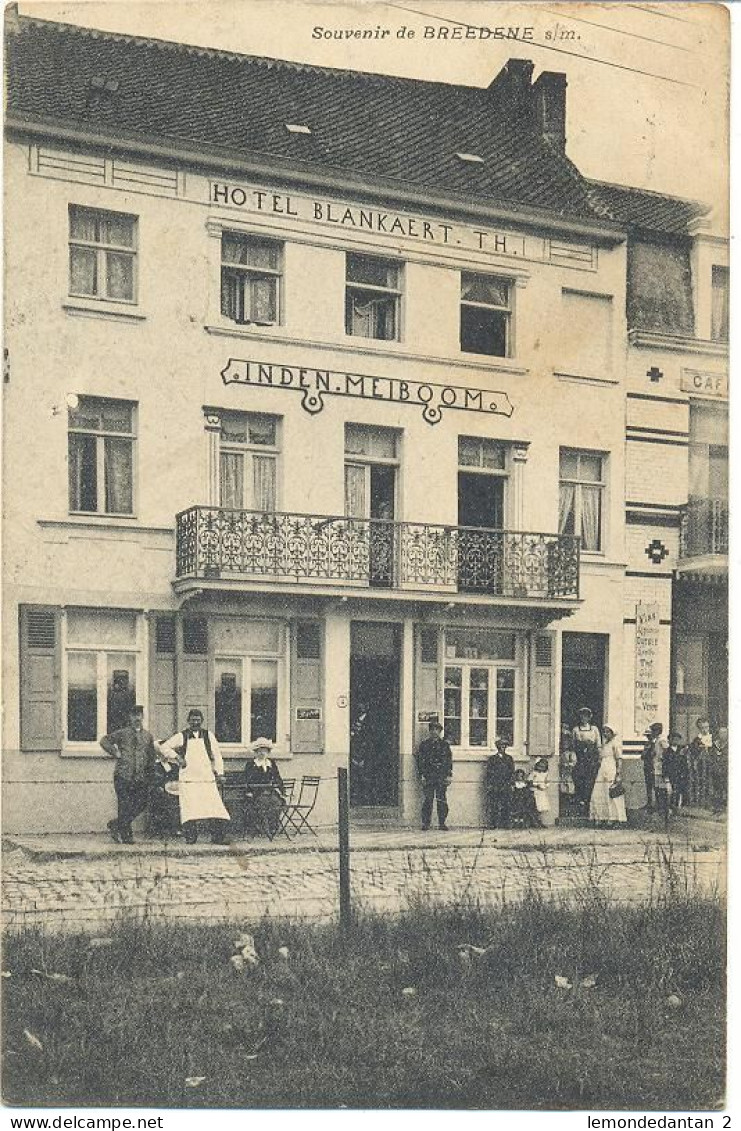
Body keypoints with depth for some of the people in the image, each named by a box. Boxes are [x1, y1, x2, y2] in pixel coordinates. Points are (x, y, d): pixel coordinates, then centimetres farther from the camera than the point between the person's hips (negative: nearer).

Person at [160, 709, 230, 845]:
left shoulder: (208, 735, 12)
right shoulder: (181, 736, 8)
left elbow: (217, 755, 14)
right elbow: (164, 747, 10)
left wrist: (219, 773, 6)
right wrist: (177, 757, -1)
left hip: (207, 778, 1)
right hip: (188, 779, -1)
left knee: (215, 806, -8)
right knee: (189, 810, -8)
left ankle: (218, 838, -1)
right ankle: (190, 837, 2)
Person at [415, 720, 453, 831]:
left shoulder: (444, 744, 12)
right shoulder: (424, 744, 10)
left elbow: (449, 760, 10)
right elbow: (420, 760, 7)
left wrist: (449, 775, 2)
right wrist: (422, 775, -2)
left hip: (442, 777, 0)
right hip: (428, 777, 0)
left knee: (442, 801, -3)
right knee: (427, 800, -3)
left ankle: (442, 823, 2)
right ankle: (425, 823, 2)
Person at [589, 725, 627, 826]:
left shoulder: (615, 743, -3)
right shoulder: (603, 744, 19)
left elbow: (618, 760, -9)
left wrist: (618, 774, -16)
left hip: (611, 771, -8)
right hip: (602, 770, 8)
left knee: (611, 794, -8)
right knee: (598, 794, 2)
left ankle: (613, 817, -5)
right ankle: (601, 817, 5)